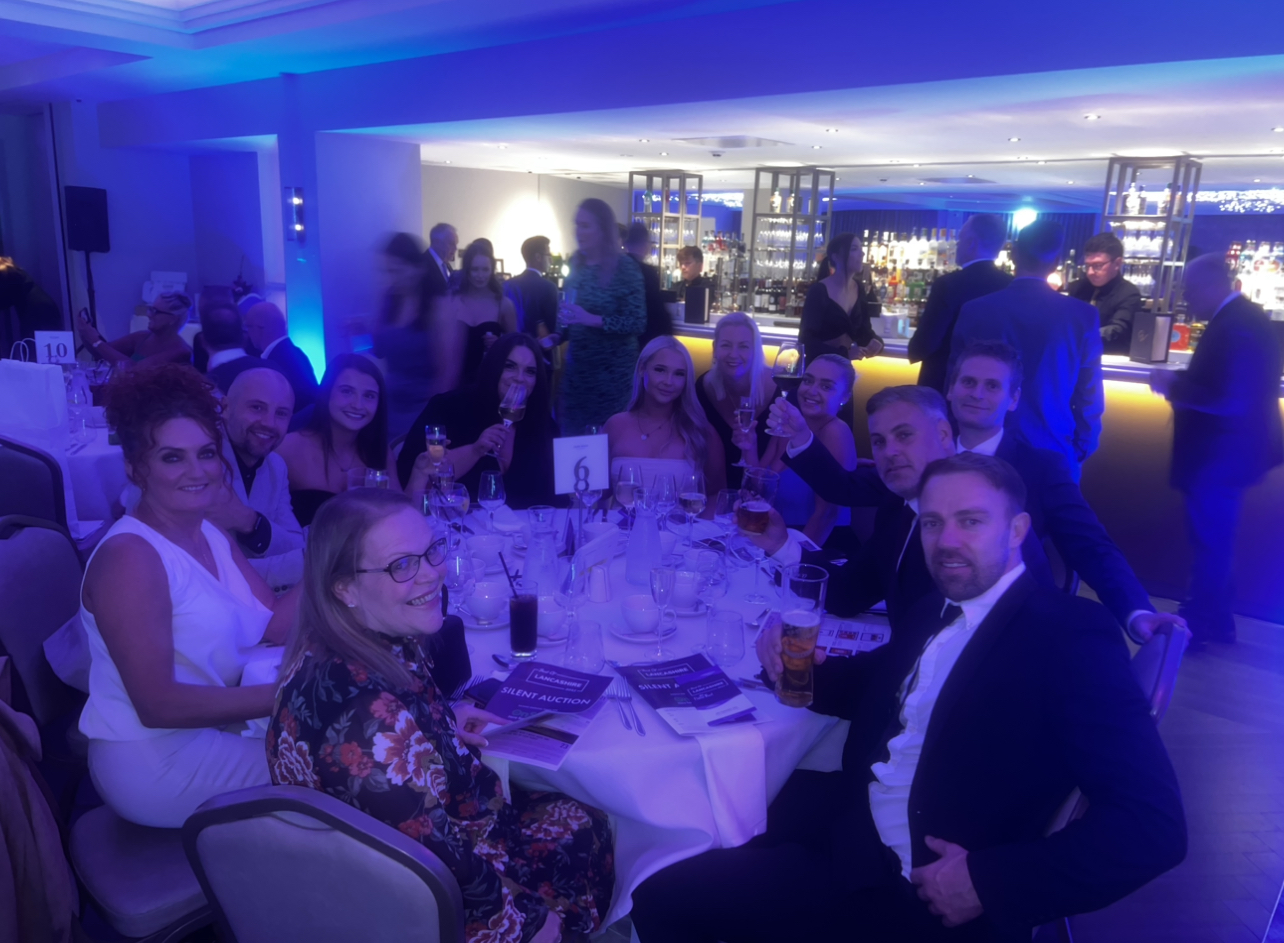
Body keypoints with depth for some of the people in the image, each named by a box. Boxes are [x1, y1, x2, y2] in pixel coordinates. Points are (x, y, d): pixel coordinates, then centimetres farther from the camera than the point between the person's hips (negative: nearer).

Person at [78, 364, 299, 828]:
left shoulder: (212, 536, 6)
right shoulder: (129, 557, -21)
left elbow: (275, 625, -1)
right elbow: (158, 705, -25)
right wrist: (287, 695, -26)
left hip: (213, 731, 8)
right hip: (153, 761, -8)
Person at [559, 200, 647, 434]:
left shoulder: (624, 266, -13)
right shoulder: (578, 265, 5)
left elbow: (638, 322, -17)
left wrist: (592, 319, -26)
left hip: (612, 370, -6)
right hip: (577, 367, 6)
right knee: (571, 434, 9)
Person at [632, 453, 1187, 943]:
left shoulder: (1069, 636, -15)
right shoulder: (937, 610, 9)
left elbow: (1156, 825, -20)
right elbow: (876, 687, 24)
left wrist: (990, 884, -24)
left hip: (932, 896, -7)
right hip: (846, 831, 7)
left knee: (670, 897, -7)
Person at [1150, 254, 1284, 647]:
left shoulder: (1235, 325, -24)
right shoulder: (1244, 317, 9)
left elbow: (1229, 399, -29)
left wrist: (1173, 385, -19)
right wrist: (1180, 379, 3)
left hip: (1218, 455, -11)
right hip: (1226, 451, 11)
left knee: (1208, 543, 1)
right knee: (1214, 541, 19)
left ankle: (1197, 625, 14)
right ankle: (1217, 621, 30)